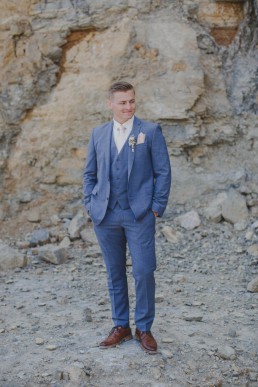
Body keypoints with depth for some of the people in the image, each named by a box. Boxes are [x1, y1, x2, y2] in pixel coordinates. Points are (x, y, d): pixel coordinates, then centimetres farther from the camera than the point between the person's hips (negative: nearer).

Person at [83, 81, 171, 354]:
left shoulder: (151, 131, 1)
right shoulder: (98, 133, 11)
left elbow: (163, 172, 0)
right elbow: (89, 173, 15)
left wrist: (157, 207, -7)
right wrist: (90, 204, 5)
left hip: (140, 215, -3)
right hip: (105, 216, 3)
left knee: (144, 271, -3)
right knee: (115, 273, 10)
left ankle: (144, 328, 14)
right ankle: (121, 326, 24)